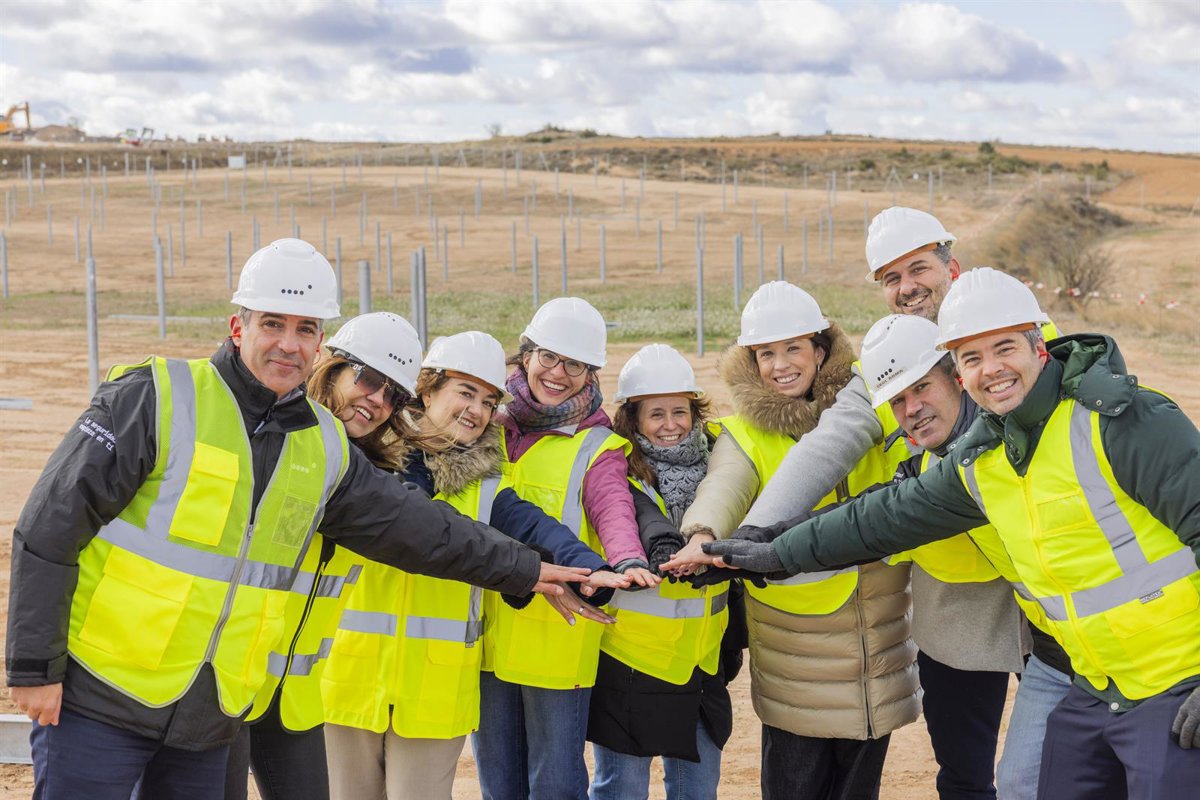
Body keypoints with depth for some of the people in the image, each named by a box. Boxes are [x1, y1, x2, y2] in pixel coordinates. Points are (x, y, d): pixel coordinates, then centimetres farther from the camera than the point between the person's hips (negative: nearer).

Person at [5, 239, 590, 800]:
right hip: (98, 699, -5)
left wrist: (522, 570, 22)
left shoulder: (323, 447, 7)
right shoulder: (158, 398, -10)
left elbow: (413, 524, 18)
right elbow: (49, 530, -10)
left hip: (210, 720, 5)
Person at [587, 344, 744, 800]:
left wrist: (733, 642, 19)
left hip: (701, 664, 5)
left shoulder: (712, 468, 6)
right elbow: (641, 519, -35)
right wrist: (662, 549, -54)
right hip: (628, 661, -5)